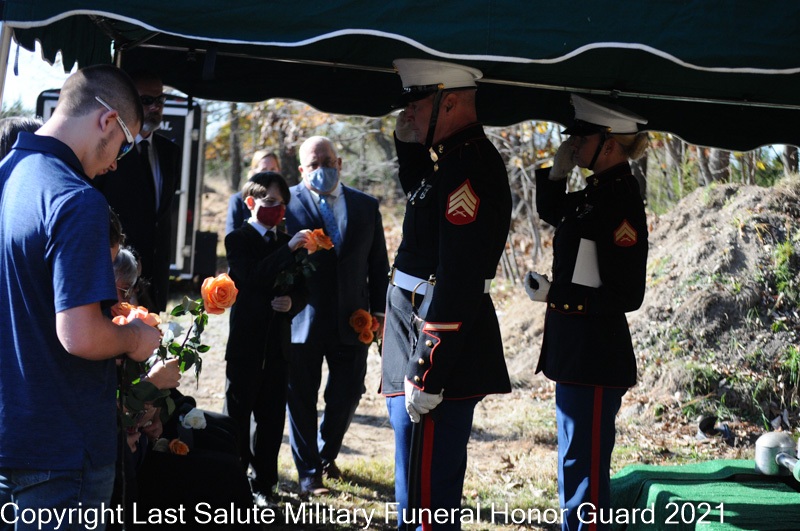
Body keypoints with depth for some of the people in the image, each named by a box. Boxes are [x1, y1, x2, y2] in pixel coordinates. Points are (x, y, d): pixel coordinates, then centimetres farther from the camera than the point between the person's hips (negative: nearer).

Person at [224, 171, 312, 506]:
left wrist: (293, 302, -8)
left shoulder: (288, 243, 13)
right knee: (238, 414, 4)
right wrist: (289, 249, -27)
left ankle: (263, 483, 19)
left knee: (271, 417, 9)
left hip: (278, 342, 4)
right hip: (246, 340, -4)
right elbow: (253, 277, -20)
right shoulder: (238, 240, -3)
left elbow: (303, 289, 14)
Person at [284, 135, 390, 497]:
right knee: (302, 399, 5)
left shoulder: (366, 206, 9)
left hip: (352, 319, 3)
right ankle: (308, 472, 20)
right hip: (302, 319, -3)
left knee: (348, 395, 9)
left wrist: (378, 311, 5)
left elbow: (378, 264, 11)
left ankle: (326, 453, 35)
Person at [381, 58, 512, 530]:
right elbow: (422, 198, 32)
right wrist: (409, 143, 14)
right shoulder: (454, 158, 10)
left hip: (441, 352, -10)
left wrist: (426, 376, -24)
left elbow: (458, 284, -25)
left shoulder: (472, 170, -20)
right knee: (439, 488, 23)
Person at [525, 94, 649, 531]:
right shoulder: (596, 192, 7)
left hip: (596, 355, -10)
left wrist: (554, 295, -14)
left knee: (584, 466, -1)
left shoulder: (621, 203, -19)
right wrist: (557, 170, 8)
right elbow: (550, 211, 25)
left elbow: (626, 296, -18)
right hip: (576, 348, 10)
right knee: (575, 462, 21)